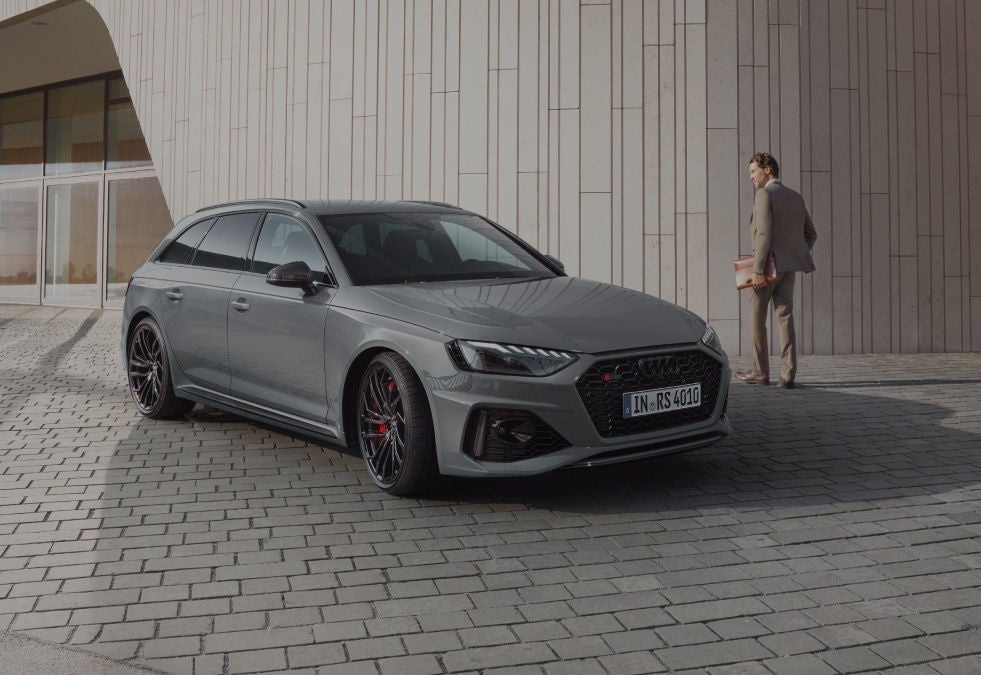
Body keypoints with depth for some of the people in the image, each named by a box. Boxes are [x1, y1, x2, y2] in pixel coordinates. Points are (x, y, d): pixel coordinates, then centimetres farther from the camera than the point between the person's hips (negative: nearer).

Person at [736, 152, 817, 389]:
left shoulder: (764, 194, -10)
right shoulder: (796, 197, 16)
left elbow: (764, 234, -19)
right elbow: (811, 234, 19)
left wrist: (757, 269, -20)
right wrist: (796, 257, 18)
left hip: (768, 266, -7)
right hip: (788, 269, 7)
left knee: (757, 318, 7)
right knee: (785, 318, 3)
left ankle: (760, 372, 14)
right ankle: (788, 375, -5)